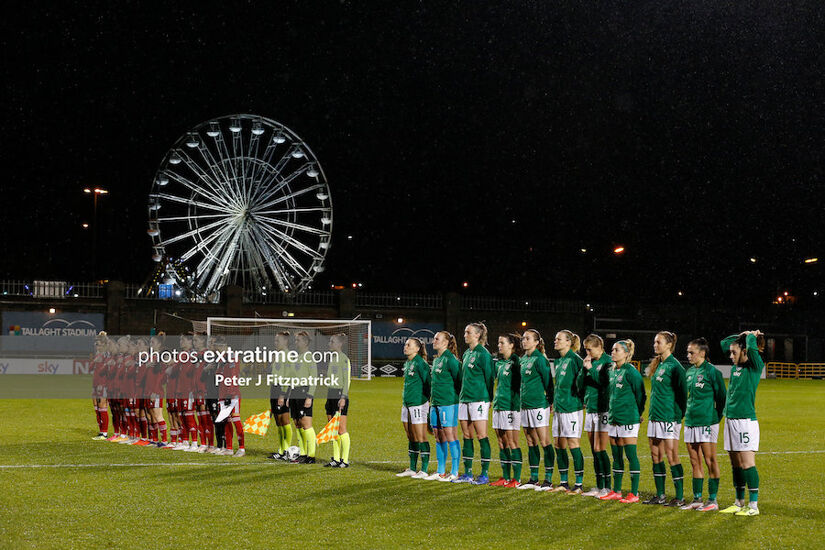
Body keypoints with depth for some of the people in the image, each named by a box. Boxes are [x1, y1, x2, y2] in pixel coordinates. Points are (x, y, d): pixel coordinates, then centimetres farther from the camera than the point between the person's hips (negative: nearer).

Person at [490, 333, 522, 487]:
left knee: (512, 442, -6)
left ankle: (516, 478, -2)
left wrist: (516, 404, -15)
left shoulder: (516, 362, -8)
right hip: (498, 405, 8)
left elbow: (520, 383, -11)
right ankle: (505, 477, 14)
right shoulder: (499, 362, 15)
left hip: (511, 405, -8)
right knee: (501, 442, 9)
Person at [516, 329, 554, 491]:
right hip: (525, 405, 8)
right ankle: (533, 479, 18)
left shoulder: (539, 359, -9)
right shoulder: (522, 360, 14)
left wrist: (550, 401, -7)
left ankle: (548, 480, -2)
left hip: (539, 405, -8)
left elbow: (548, 381, -9)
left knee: (544, 442, -5)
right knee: (531, 443, 12)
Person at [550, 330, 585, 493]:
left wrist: (581, 400, -9)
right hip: (559, 407, 9)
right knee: (559, 444, 9)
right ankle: (564, 483, 16)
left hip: (572, 407, -9)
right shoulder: (559, 361, 16)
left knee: (573, 444, -6)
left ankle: (579, 485, 1)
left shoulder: (574, 359, -11)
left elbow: (581, 381, -14)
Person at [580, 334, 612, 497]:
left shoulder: (608, 362, -7)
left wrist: (590, 369, -17)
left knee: (599, 449, -9)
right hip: (590, 409, 8)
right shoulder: (590, 362, 15)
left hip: (603, 410, -8)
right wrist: (584, 368, -3)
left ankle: (607, 487, -1)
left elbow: (606, 382, -18)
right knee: (594, 451, 9)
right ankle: (599, 486, 16)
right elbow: (581, 384, 10)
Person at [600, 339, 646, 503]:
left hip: (628, 420, -8)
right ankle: (616, 491, 20)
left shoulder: (631, 372, -12)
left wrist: (638, 414, -1)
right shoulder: (613, 371, 13)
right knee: (616, 456, 12)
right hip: (614, 419, 8)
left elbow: (640, 395, -8)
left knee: (631, 455, -4)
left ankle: (634, 494, 1)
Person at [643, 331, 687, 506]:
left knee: (672, 456, -5)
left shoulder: (674, 366, -11)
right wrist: (653, 411, 17)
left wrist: (680, 416, -13)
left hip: (669, 417, -9)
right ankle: (660, 495, 18)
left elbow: (682, 393, -12)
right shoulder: (658, 365, 14)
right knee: (656, 456, 10)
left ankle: (680, 497, 0)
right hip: (655, 416, 9)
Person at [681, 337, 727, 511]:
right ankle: (697, 499, 17)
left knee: (710, 460, -2)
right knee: (695, 462, 10)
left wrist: (716, 417, -5)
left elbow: (721, 396, -7)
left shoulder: (711, 371, -9)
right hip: (690, 421, 8)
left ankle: (712, 500, 3)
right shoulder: (690, 372, 13)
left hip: (707, 422, -8)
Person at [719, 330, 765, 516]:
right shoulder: (736, 366, 14)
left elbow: (752, 347, -25)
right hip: (730, 419, 8)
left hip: (746, 421, -8)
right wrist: (742, 334, 18)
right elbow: (724, 343, 27)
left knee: (747, 464, -6)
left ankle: (753, 506, -1)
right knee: (736, 464, 11)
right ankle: (739, 503, 19)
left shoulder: (755, 367, -7)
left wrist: (752, 336, -5)